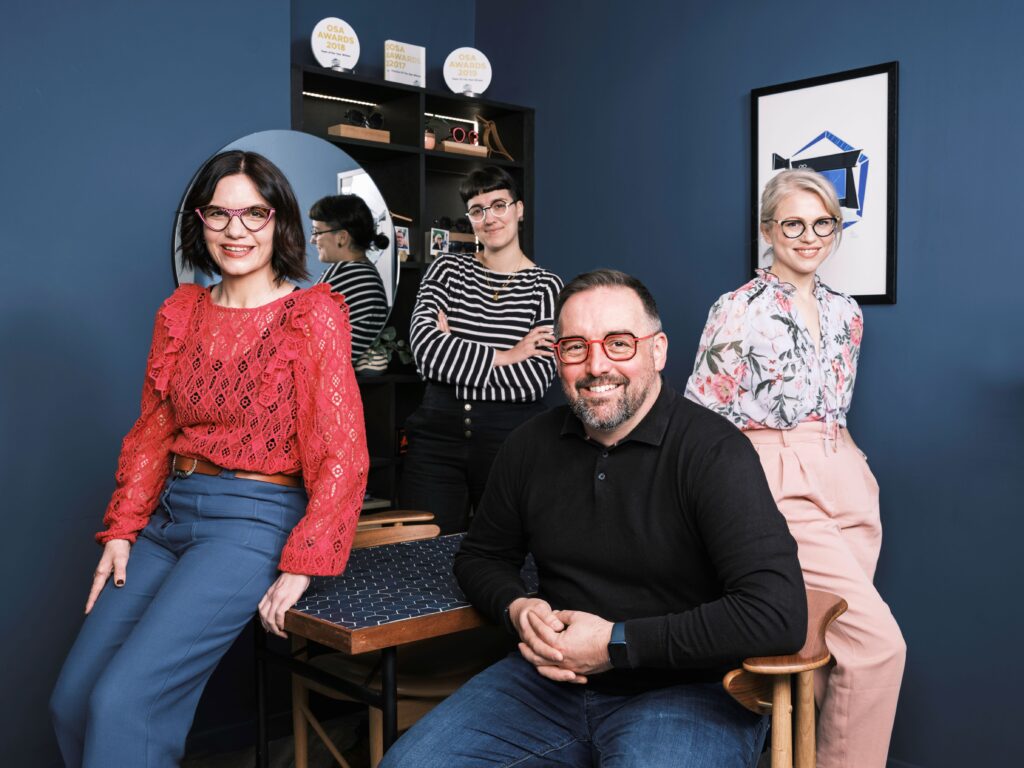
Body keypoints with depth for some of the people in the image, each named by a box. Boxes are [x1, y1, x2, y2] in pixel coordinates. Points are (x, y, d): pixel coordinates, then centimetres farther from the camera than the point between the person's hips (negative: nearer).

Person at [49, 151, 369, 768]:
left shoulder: (314, 313, -6)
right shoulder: (182, 310, 12)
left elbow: (340, 454, -10)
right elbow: (153, 431, 15)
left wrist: (301, 567, -15)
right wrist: (121, 531, 5)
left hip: (253, 518, -6)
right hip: (169, 511, 6)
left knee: (123, 703, -17)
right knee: (72, 701, -2)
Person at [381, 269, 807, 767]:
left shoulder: (712, 450, -16)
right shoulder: (531, 445, 3)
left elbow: (779, 615, -26)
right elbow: (481, 556, 18)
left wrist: (616, 643, -21)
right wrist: (517, 608, -6)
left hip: (684, 691, -4)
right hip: (551, 680, 5)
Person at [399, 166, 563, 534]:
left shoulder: (545, 286, -1)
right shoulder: (448, 269, 6)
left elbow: (535, 381, -12)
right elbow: (423, 345, -9)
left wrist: (450, 348, -8)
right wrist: (504, 357, -12)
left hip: (510, 439, -1)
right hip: (437, 435, 2)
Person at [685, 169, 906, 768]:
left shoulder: (845, 313, 14)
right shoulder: (739, 310, -5)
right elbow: (702, 416, -5)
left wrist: (850, 464, 17)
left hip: (848, 482, 7)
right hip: (780, 488, -6)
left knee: (833, 640, 3)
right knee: (877, 642, -14)